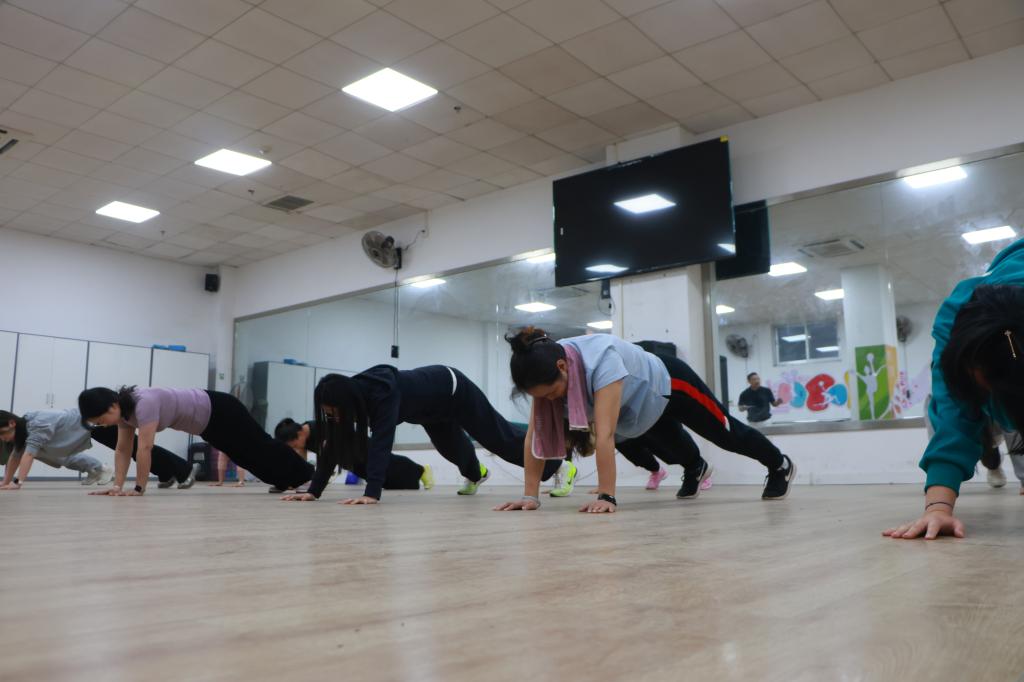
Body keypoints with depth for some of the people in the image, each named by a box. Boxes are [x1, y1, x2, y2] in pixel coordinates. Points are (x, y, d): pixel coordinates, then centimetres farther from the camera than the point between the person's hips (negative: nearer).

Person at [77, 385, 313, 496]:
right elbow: (122, 450, -2)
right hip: (206, 425, 8)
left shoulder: (144, 403, -33)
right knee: (252, 457, 21)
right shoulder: (124, 408, -6)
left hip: (220, 412, -8)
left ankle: (309, 475, 24)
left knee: (261, 449, 6)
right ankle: (294, 480, 40)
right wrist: (117, 486, -9)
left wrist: (139, 488, -29)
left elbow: (145, 448, -34)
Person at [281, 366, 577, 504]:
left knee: (501, 439, 8)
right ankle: (476, 474, 68)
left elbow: (381, 442, -54)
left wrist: (372, 493, -62)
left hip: (452, 390, -7)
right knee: (453, 449, 33)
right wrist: (313, 491, -26)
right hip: (432, 409, 8)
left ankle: (563, 468, 29)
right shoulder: (349, 394, -23)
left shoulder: (383, 392, -44)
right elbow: (332, 447, -20)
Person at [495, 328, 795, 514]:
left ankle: (781, 466, 48)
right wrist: (530, 495, -32)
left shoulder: (601, 360, -47)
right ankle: (695, 469, 69)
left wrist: (606, 497, -54)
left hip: (670, 383, -6)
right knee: (673, 448, 34)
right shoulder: (546, 370, -29)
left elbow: (605, 434, -52)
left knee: (726, 434, 19)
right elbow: (535, 435, -28)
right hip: (641, 404, 6)